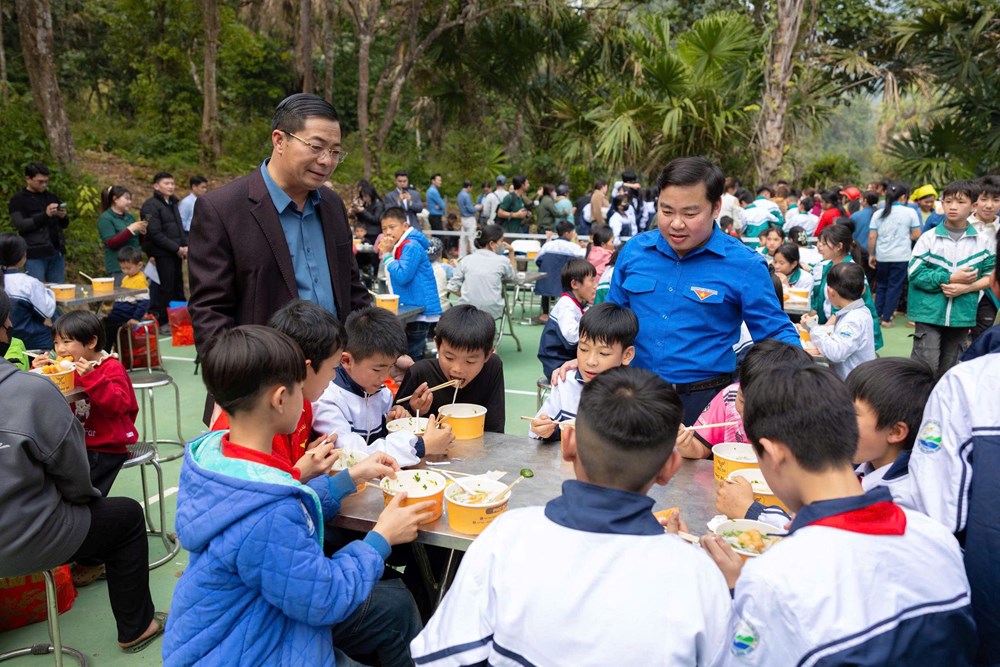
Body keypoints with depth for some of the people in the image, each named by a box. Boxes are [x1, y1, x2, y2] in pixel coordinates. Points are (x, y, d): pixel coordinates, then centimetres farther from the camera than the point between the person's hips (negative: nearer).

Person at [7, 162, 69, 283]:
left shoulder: (51, 197, 15)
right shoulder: (18, 200, 0)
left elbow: (64, 224, 19)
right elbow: (20, 225, -11)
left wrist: (64, 216, -5)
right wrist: (45, 215, -21)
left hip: (57, 252, 5)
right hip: (35, 255, -5)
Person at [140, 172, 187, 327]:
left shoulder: (172, 203, 17)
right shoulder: (151, 205, -8)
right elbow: (155, 233, -15)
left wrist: (185, 246, 3)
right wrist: (177, 248, -16)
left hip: (176, 254, 7)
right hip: (162, 254, -7)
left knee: (178, 287, 10)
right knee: (167, 288, -5)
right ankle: (163, 323, 4)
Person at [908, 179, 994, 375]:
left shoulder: (981, 242, 2)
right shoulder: (929, 238, -6)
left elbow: (991, 276, 5)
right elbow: (915, 273, -10)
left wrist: (967, 287, -12)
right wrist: (949, 279, -17)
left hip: (962, 315, 3)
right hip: (929, 313, -3)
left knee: (948, 369, 16)